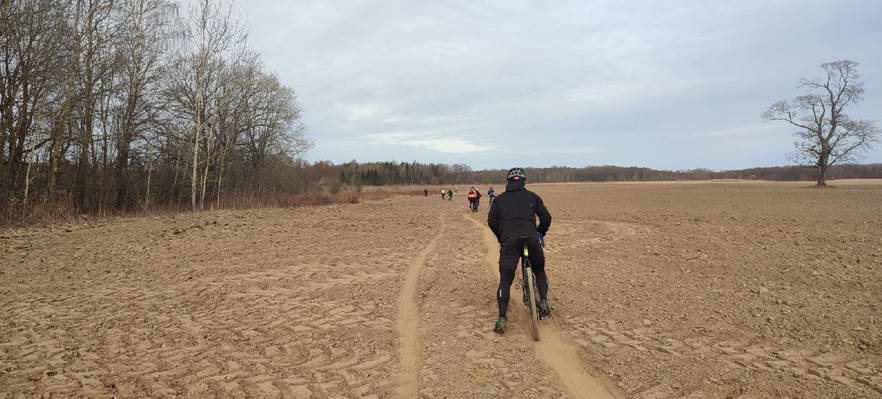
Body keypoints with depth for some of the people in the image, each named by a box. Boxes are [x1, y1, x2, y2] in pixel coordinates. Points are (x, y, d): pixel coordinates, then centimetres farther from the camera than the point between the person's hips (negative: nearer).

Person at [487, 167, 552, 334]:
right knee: (539, 270, 25)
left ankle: (502, 318, -8)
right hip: (531, 238, 0)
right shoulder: (532, 196, 16)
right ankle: (543, 302, 6)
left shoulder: (500, 199, 17)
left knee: (505, 280, 5)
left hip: (509, 241, 0)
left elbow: (492, 221, 6)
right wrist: (540, 234, 26)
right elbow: (546, 218, 8)